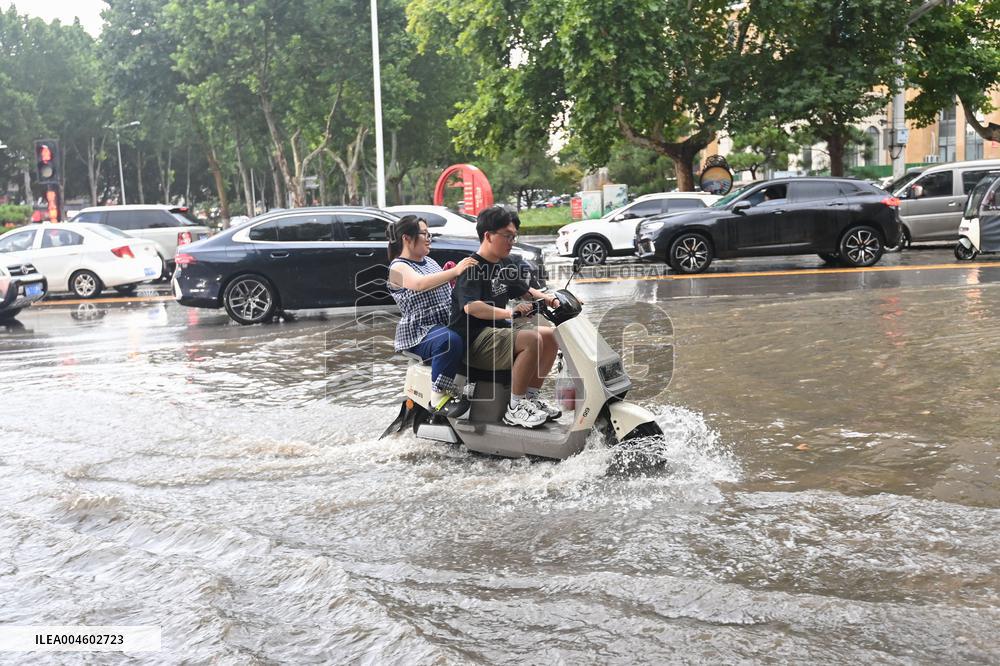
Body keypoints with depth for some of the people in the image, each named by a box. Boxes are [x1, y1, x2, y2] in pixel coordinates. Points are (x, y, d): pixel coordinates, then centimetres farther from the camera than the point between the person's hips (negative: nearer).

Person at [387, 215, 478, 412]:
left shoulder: (429, 261, 19)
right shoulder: (398, 267, -5)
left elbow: (445, 290, 25)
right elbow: (420, 284, -28)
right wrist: (455, 271, -35)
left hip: (447, 323, 8)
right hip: (419, 333, -8)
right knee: (450, 341, -38)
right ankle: (438, 396, -30)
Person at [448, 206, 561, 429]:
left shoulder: (506, 266, 14)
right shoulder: (472, 268, -14)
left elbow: (525, 290, 27)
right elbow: (471, 306, -29)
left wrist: (549, 298, 7)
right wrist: (509, 313, -39)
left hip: (497, 330, 10)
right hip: (473, 339, -10)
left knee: (550, 336, 3)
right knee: (532, 340, -28)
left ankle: (531, 396, 7)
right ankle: (515, 408, -20)